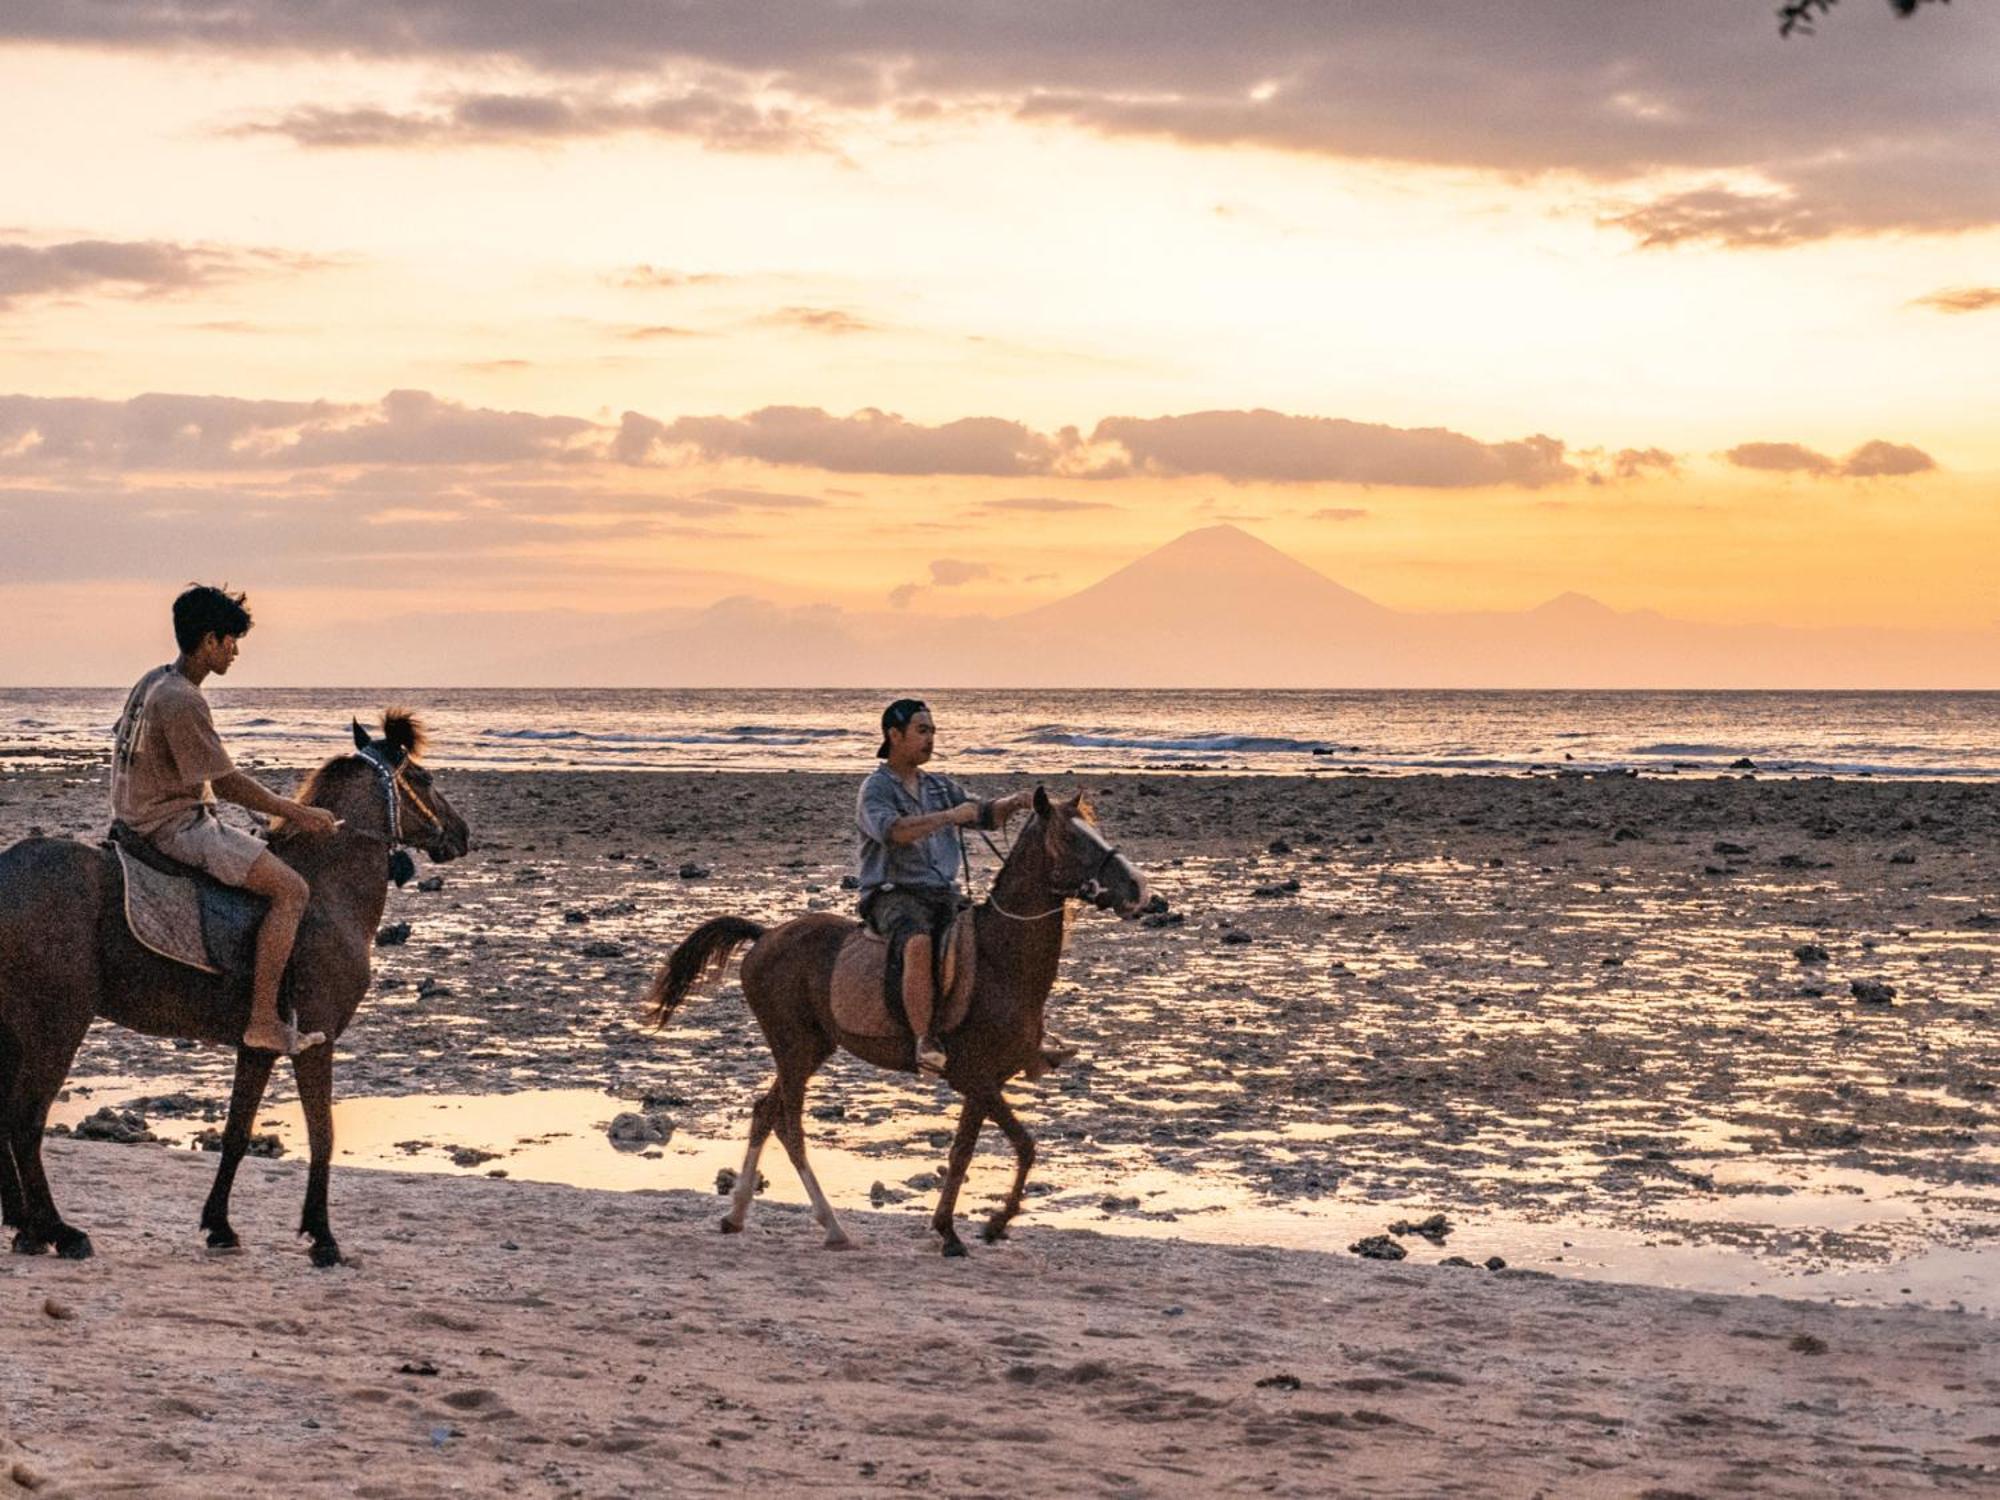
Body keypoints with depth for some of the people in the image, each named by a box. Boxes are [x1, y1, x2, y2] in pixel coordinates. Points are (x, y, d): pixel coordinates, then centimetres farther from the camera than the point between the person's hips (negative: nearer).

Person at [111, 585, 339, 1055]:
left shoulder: (153, 682, 11)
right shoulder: (182, 701, -20)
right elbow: (226, 783, -18)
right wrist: (297, 814, -10)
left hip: (144, 818, 11)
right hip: (176, 825, -11)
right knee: (291, 889, -16)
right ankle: (263, 1020, -19)